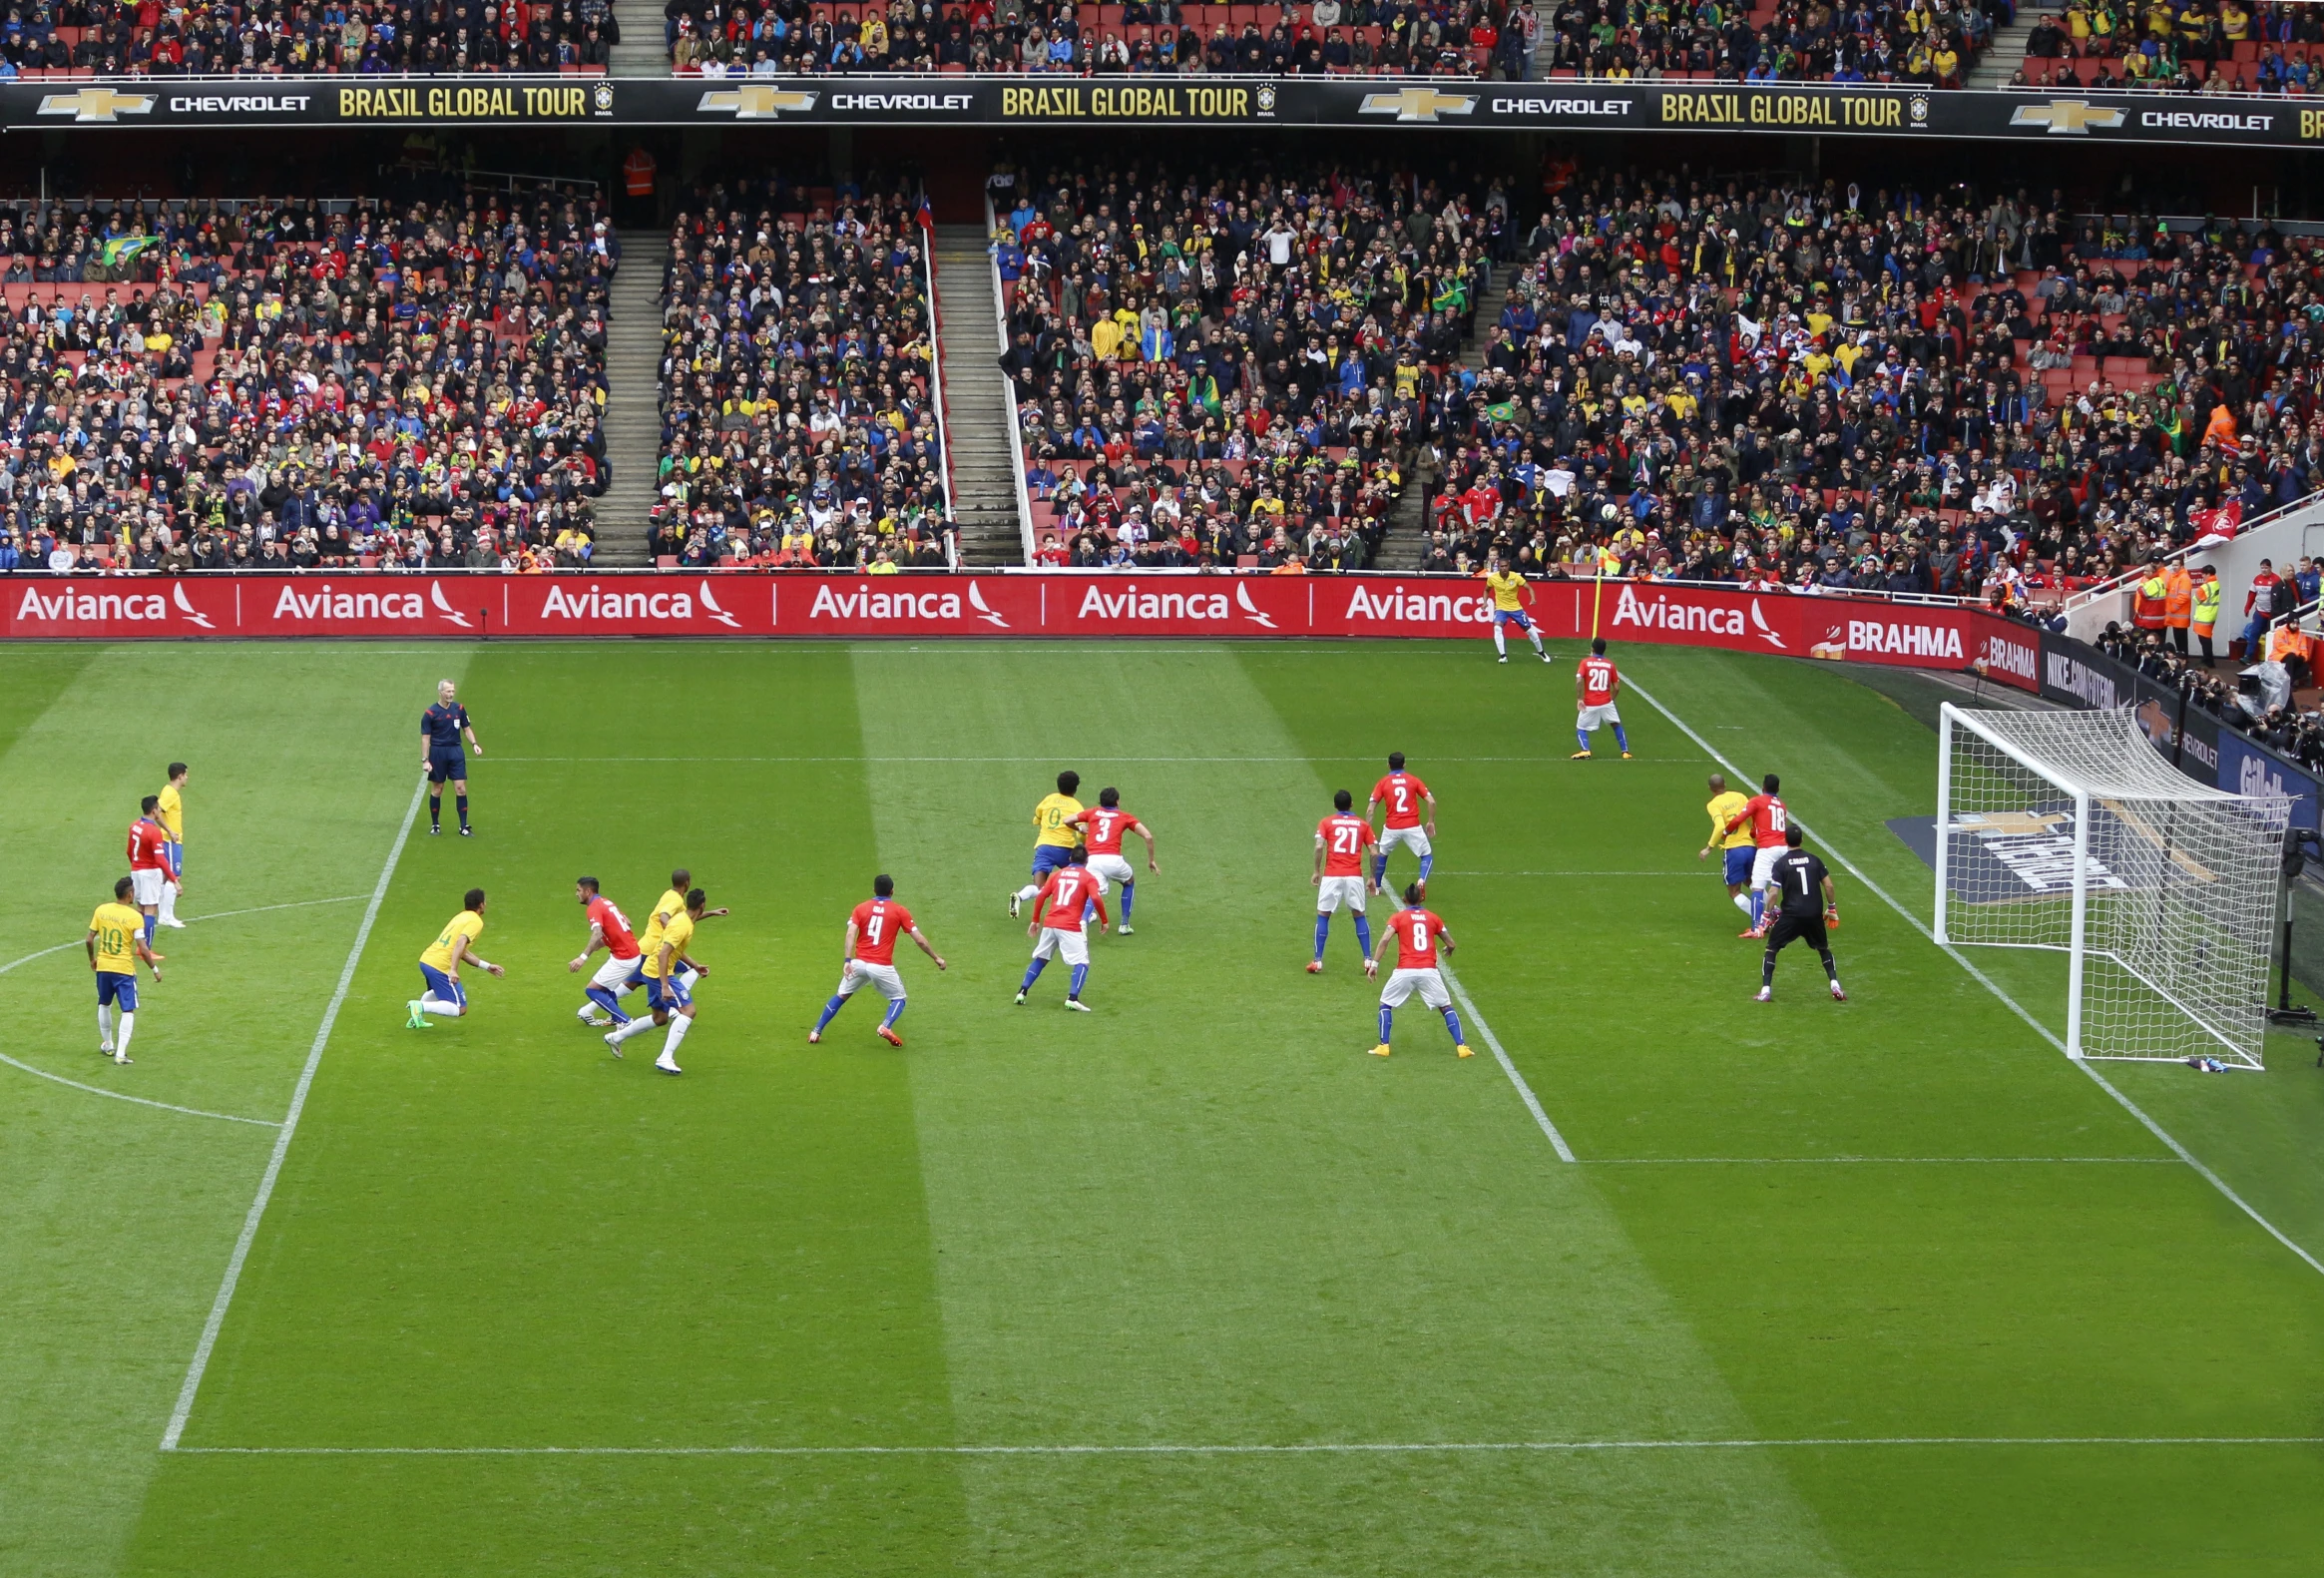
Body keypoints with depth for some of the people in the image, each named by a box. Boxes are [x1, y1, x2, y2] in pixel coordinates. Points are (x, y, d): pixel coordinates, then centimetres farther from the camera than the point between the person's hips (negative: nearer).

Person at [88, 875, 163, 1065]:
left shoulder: (101, 910, -3)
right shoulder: (135, 917, -14)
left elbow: (90, 939, 2)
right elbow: (142, 949, -15)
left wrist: (92, 959, 19)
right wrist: (155, 969, -2)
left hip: (103, 966, 4)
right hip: (124, 969, -4)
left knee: (104, 1005, 25)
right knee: (128, 1011, 3)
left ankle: (108, 1045, 35)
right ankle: (120, 1053, -6)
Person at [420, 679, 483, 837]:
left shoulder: (459, 709, 3)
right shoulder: (430, 714, -8)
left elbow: (467, 728, 13)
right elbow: (425, 737, -6)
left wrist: (474, 744, -4)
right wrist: (425, 760, -11)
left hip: (455, 751, 3)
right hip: (437, 752, -3)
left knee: (460, 788, -3)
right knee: (437, 790, 6)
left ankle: (464, 826, 1)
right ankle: (435, 825, 19)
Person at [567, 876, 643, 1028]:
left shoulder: (594, 908, -13)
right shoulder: (606, 902, 14)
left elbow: (597, 934, -29)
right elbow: (627, 922, 20)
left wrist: (583, 957, -40)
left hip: (623, 958, -10)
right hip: (635, 952, 10)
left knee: (592, 990, -6)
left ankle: (625, 1022, -7)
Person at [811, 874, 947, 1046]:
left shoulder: (861, 908, 8)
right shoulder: (899, 911, 3)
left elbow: (851, 934, -8)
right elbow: (920, 940, 2)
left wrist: (847, 960, -16)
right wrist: (936, 957, 14)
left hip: (859, 963, 2)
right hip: (882, 966, -2)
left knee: (840, 996, 20)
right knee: (898, 999, 16)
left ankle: (816, 1032, 17)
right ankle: (886, 1026, -12)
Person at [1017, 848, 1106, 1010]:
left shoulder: (1057, 874, 17)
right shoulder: (1089, 877, 5)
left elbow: (1040, 896, 10)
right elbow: (1096, 898, -12)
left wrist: (1035, 921, 17)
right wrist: (1104, 920, -1)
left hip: (1049, 924, 5)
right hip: (1071, 927, -5)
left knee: (1040, 959, 21)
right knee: (1082, 962, -1)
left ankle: (1021, 993, 15)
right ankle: (1072, 998, -20)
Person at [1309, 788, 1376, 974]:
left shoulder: (1326, 823, 5)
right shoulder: (1363, 824, 9)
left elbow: (1319, 847, -9)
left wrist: (1316, 871, 0)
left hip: (1332, 876, -1)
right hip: (1355, 876, 1)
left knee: (1323, 916, 8)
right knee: (1359, 915, 15)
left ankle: (1317, 961, 3)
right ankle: (1368, 959, 9)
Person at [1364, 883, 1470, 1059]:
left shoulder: (1398, 917, 8)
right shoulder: (1432, 917, 14)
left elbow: (1385, 939, -8)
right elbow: (1450, 944, 17)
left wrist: (1374, 963, -9)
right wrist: (1447, 949, 40)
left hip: (1405, 971, -1)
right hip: (1429, 970, 1)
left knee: (1385, 1005, 17)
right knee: (1446, 1007, 14)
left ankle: (1383, 1046, 7)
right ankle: (1461, 1046, 3)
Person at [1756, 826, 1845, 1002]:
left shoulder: (1781, 863, -4)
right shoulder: (1813, 860, 6)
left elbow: (1774, 892, -10)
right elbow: (1828, 885, 5)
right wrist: (1832, 908, 17)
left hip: (1791, 914, -3)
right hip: (1815, 914, 3)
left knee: (1771, 949, 9)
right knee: (1824, 949, 22)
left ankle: (1766, 990, -1)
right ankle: (1835, 986, 9)